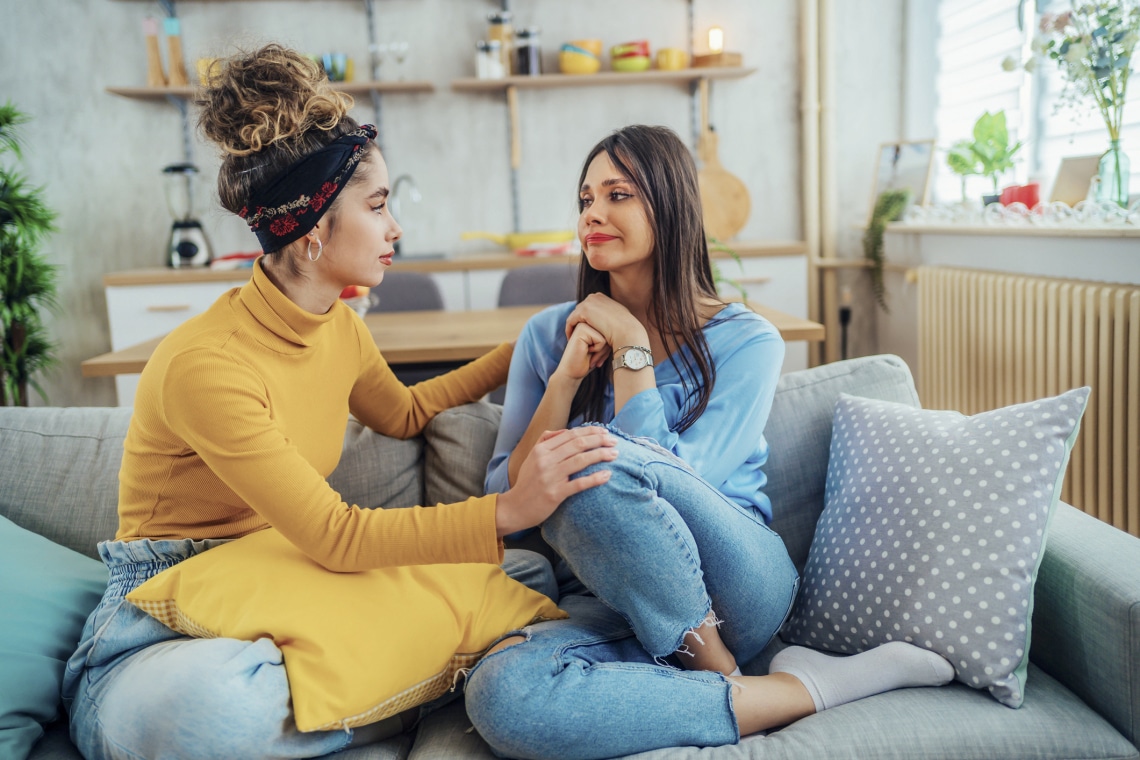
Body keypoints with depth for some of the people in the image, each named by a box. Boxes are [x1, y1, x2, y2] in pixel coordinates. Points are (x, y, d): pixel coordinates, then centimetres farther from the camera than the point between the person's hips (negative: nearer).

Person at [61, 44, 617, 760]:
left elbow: (403, 413, 23)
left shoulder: (340, 328, 2)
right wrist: (509, 509, -31)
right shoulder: (204, 365, -24)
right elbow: (336, 536, -26)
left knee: (533, 572, -8)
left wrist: (522, 352, 25)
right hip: (163, 632, -6)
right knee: (204, 701, -44)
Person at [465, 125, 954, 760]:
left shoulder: (746, 340, -1)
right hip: (608, 605, 3)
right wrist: (565, 379, -10)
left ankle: (718, 672, -11)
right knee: (500, 694, -32)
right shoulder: (549, 336, 7)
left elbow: (677, 481, -14)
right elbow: (505, 503, 1)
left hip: (733, 589, -3)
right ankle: (804, 690, -17)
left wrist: (630, 349, -11)